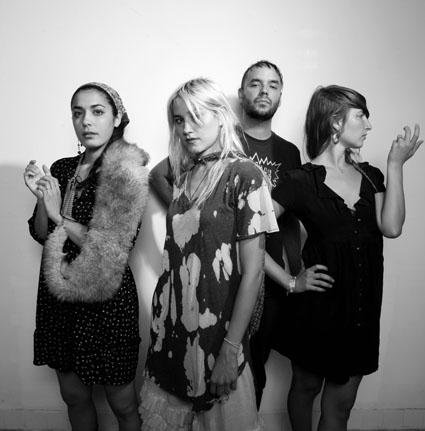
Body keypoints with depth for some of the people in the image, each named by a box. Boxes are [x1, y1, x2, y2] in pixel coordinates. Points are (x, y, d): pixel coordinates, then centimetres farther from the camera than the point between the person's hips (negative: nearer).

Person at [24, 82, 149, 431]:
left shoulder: (127, 173, -13)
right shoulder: (62, 169, 5)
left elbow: (114, 250, -18)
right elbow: (40, 235, 6)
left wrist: (60, 216, -12)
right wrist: (41, 198, -11)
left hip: (106, 299, -5)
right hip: (58, 294, 6)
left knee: (122, 403, 11)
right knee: (74, 396, 21)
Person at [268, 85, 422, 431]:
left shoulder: (370, 176, 6)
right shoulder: (302, 181, -12)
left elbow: (391, 227, -10)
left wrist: (395, 165, -9)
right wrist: (290, 282, -13)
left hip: (363, 309, 4)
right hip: (318, 307, -4)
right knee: (306, 387, 18)